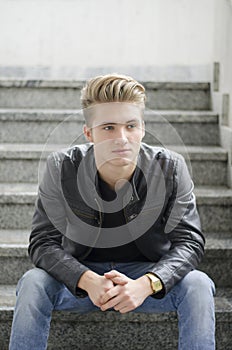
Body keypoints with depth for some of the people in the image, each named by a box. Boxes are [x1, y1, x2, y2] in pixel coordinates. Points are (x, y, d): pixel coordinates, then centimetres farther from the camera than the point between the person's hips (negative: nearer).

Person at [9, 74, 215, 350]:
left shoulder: (171, 169, -15)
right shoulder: (61, 168, -15)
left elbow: (189, 242, -15)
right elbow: (43, 242, -15)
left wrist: (146, 284, -35)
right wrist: (88, 281, -34)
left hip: (148, 273, 0)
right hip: (82, 274, 0)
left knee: (198, 285, -27)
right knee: (33, 283, -28)